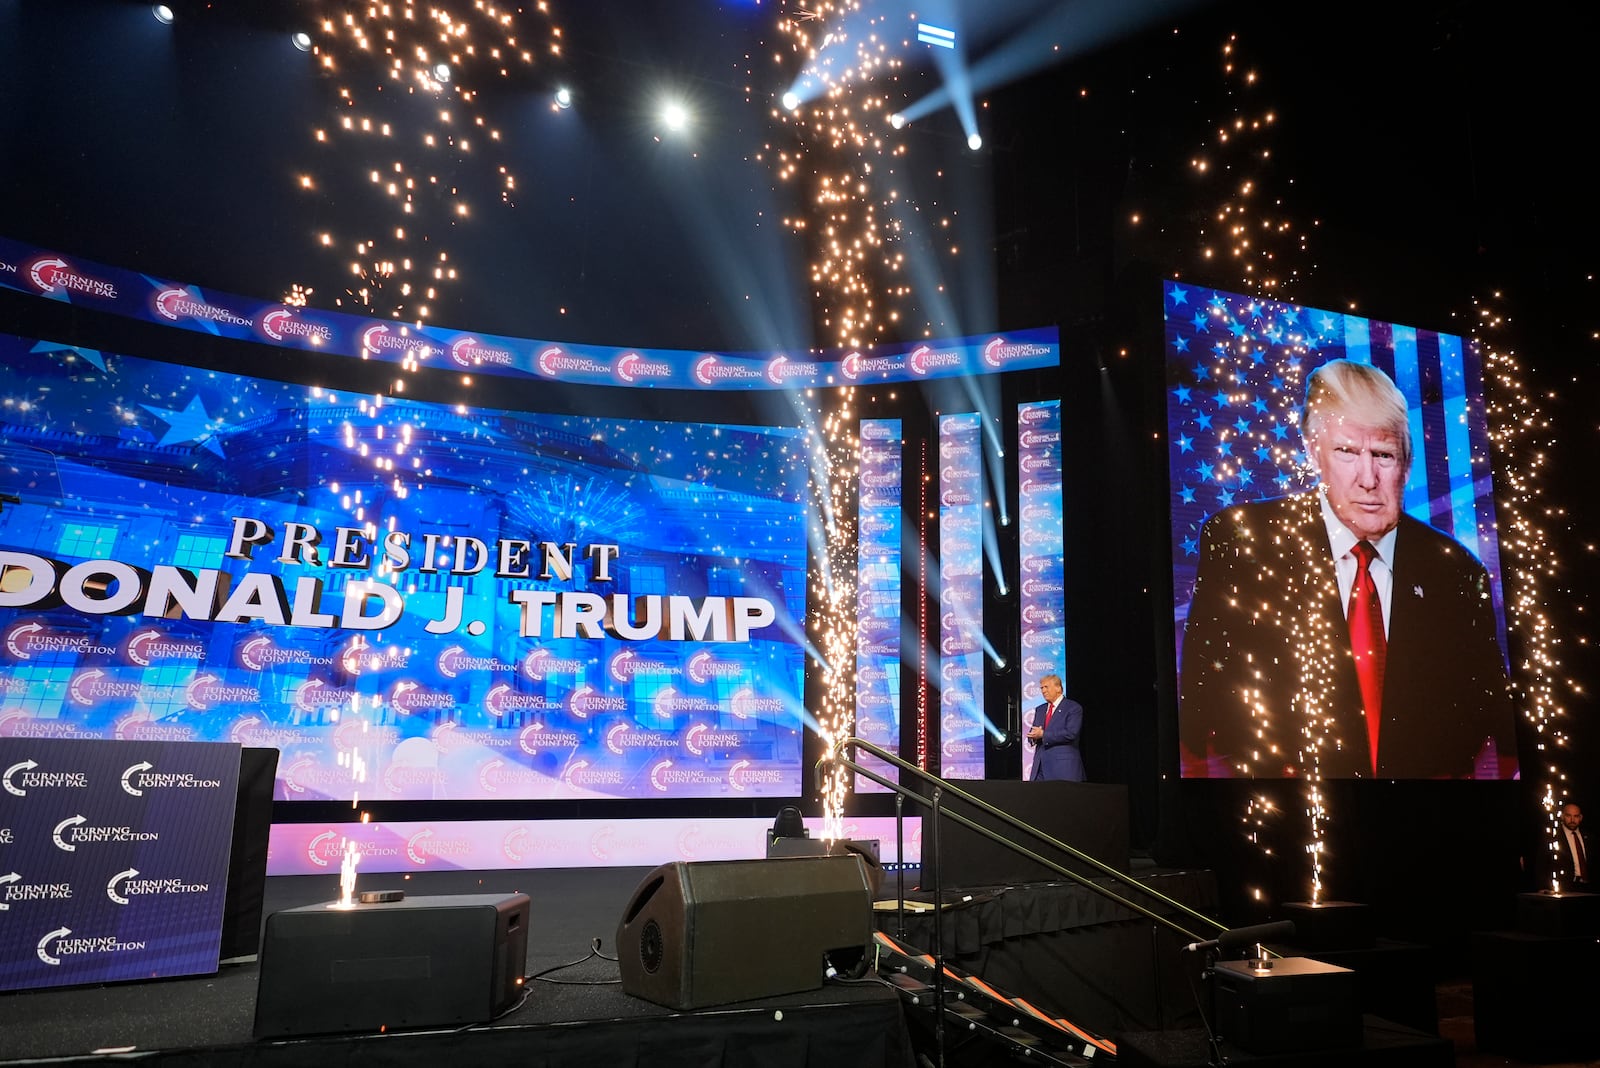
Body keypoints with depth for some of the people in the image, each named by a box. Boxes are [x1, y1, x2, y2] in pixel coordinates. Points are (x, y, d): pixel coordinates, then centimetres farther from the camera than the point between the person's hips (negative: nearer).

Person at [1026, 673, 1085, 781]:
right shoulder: (1040, 710, 21)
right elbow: (1032, 734, 20)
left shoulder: (1073, 708, -2)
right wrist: (1034, 737, -6)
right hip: (1040, 765, 6)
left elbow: (1071, 733, -15)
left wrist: (1043, 734, -14)